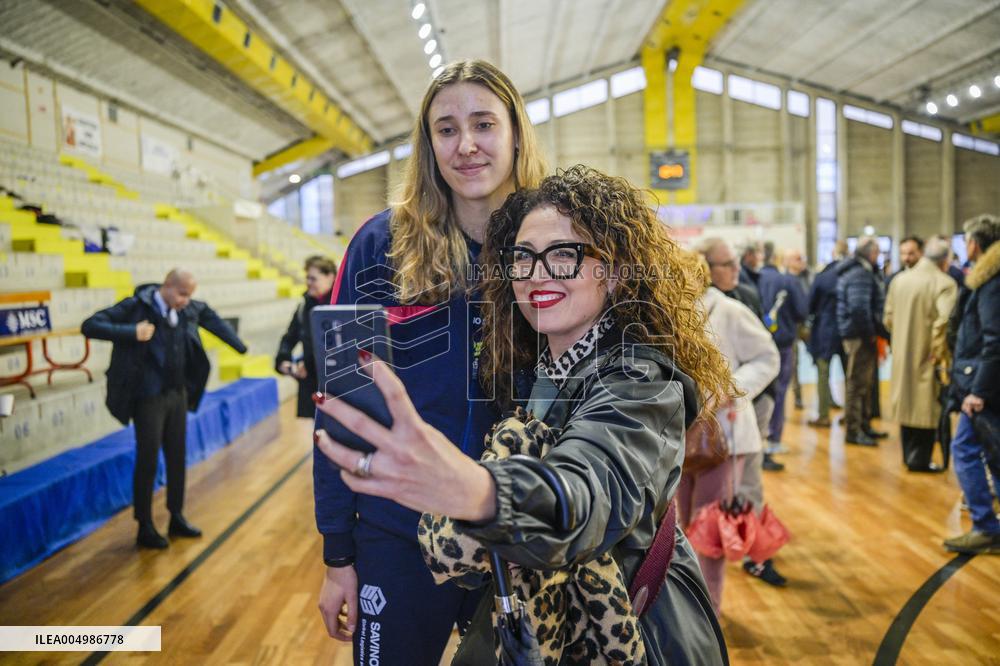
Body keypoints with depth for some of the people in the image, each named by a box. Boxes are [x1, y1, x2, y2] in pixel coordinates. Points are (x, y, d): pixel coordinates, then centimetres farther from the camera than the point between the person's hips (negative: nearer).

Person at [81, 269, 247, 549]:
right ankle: (145, 527, 17)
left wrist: (240, 345, 18)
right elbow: (89, 325, -19)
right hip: (148, 398, -6)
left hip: (178, 394, 6)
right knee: (148, 461, 2)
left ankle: (177, 518, 30)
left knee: (177, 457, 14)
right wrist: (131, 333, -31)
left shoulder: (190, 308, 1)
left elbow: (210, 316, 22)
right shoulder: (135, 306, -15)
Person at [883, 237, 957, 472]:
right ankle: (919, 459, 11)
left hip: (902, 355, 6)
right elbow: (943, 323, -24)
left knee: (907, 403, 17)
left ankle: (909, 454, 28)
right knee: (926, 406, 5)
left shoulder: (899, 280, 3)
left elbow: (888, 318, 7)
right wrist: (939, 352, -13)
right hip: (927, 356, -6)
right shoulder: (945, 283, -15)